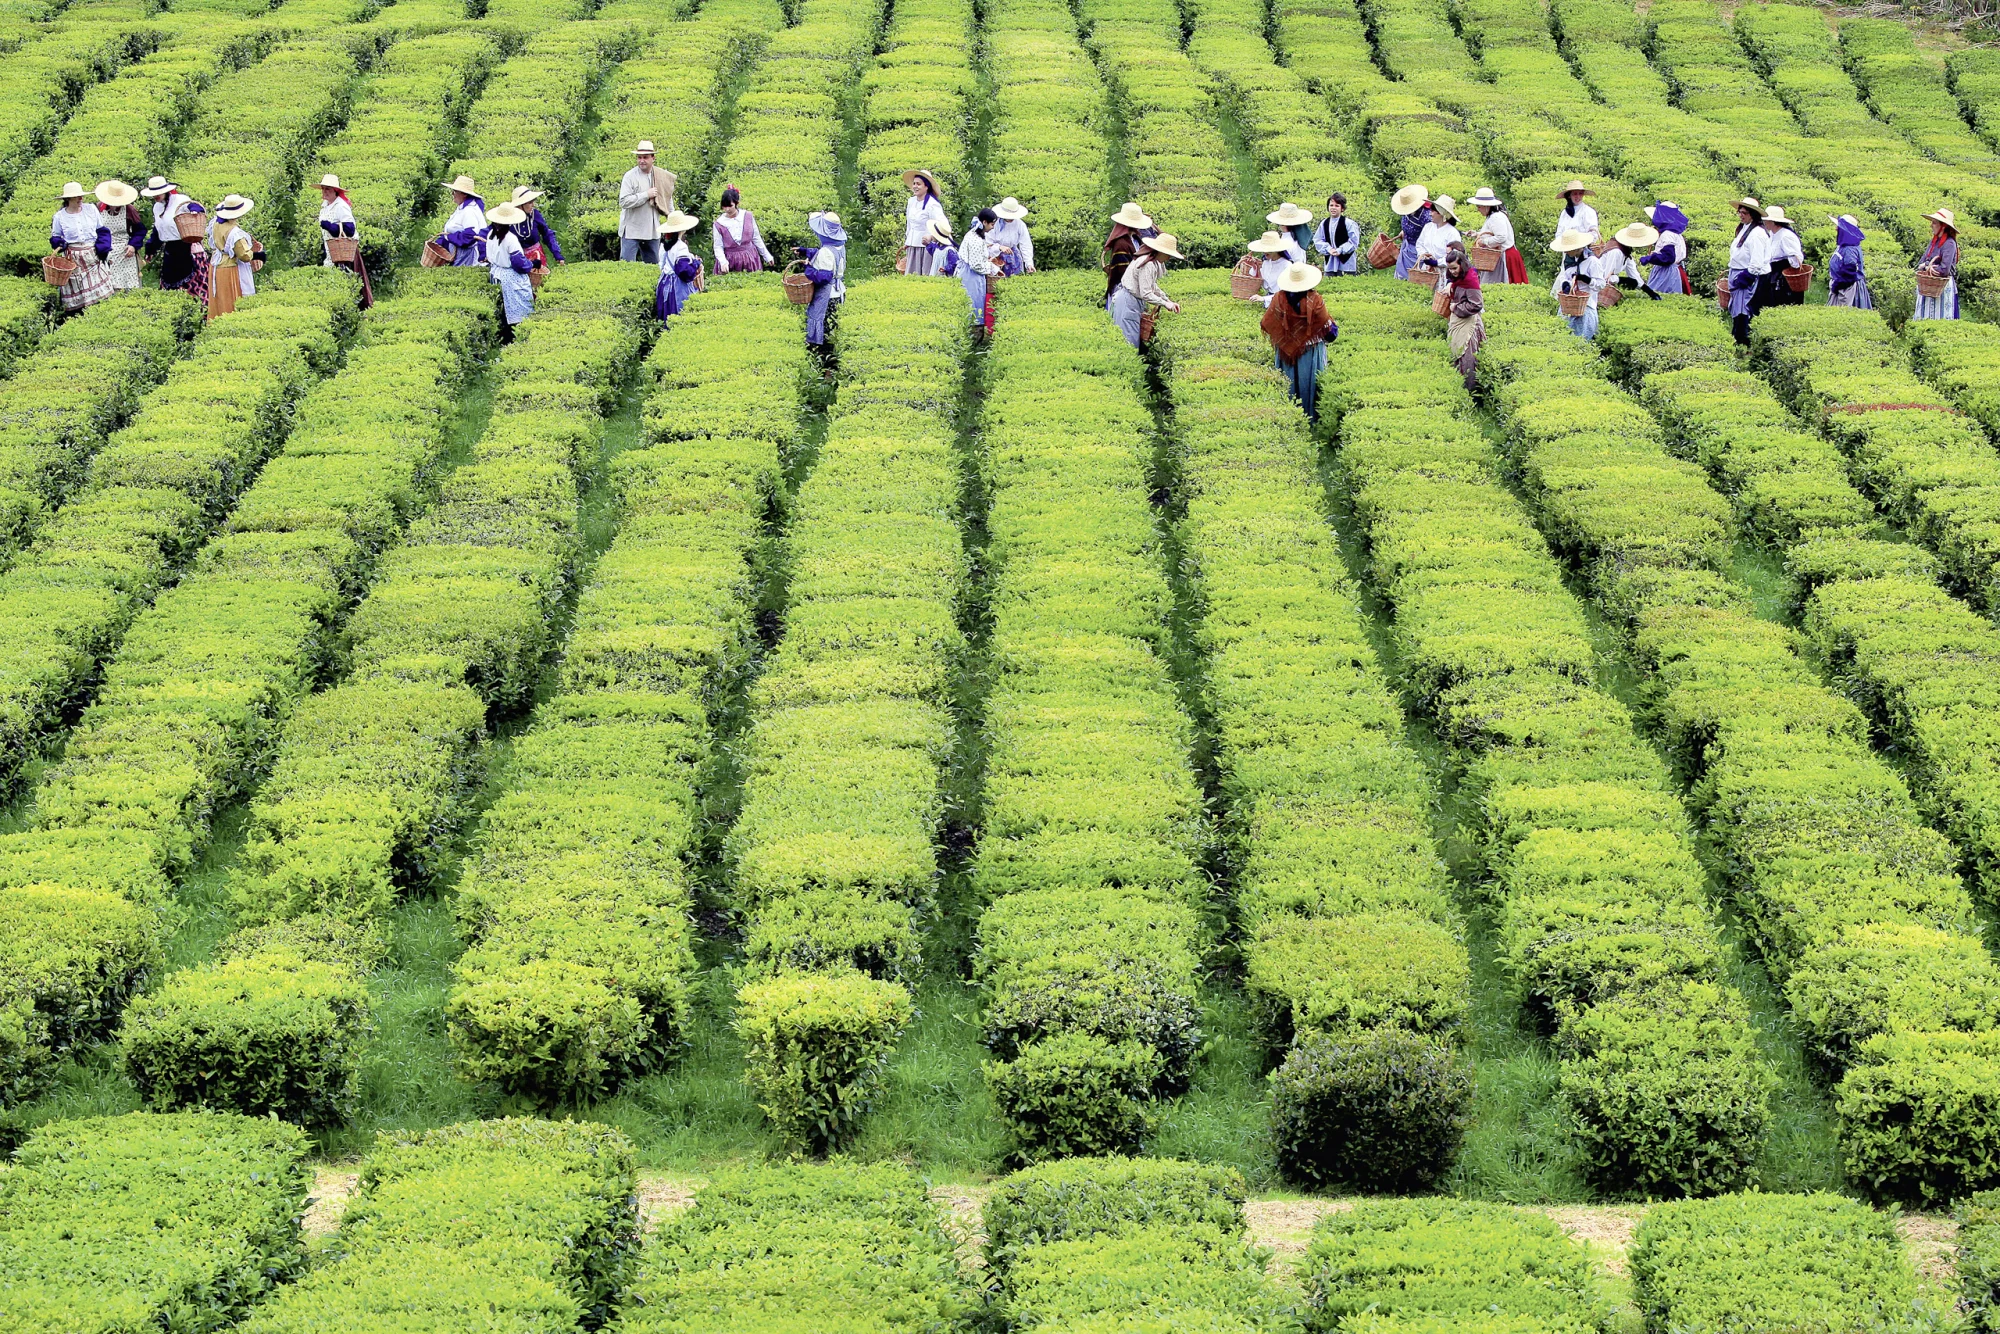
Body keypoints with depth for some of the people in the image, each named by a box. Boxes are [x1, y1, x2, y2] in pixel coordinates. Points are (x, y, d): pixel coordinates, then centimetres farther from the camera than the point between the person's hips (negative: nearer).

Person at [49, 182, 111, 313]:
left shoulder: (91, 209, 2)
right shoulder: (60, 216, 0)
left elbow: (102, 231, 7)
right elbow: (55, 238, 11)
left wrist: (103, 250, -5)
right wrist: (60, 244, -12)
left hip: (93, 256, 1)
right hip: (72, 258, -1)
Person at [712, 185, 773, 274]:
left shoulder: (748, 216, -3)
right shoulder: (719, 224, -7)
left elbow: (756, 239, 7)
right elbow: (718, 247, -5)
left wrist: (766, 256, 12)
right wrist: (723, 262, -23)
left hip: (749, 260, 1)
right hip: (730, 262, -1)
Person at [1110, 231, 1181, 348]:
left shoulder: (1154, 263, 7)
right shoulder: (1147, 265, -24)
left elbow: (1153, 286, 16)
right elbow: (1146, 294, -24)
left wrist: (1168, 300, 8)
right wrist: (1165, 303, -14)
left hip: (1134, 301, 10)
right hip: (1128, 302, -10)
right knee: (1130, 339, -9)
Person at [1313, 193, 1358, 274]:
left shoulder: (1348, 223, -8)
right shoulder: (1324, 224, 6)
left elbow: (1354, 241, -9)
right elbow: (1317, 240, 7)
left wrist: (1340, 250, -15)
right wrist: (1328, 249, -10)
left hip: (1346, 263, -5)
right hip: (1330, 263, 5)